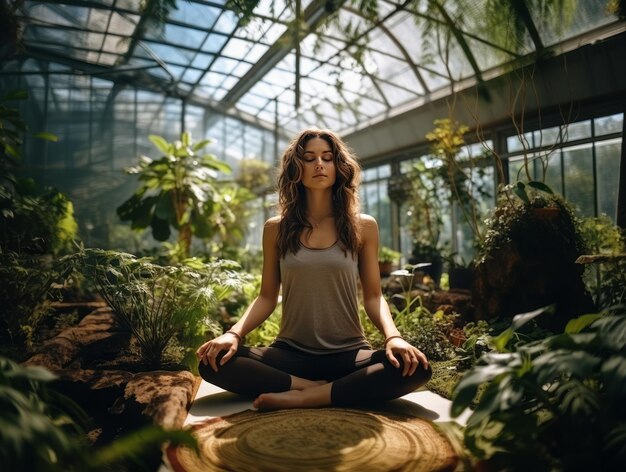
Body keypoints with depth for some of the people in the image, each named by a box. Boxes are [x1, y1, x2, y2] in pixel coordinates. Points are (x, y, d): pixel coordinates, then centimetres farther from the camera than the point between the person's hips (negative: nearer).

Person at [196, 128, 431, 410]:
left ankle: (302, 397, -22)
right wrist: (233, 333, -13)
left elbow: (373, 296, 1)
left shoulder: (363, 226, 2)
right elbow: (266, 297, 5)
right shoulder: (276, 228, 4)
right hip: (290, 353, 1)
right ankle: (316, 387, -17)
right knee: (212, 362, -24)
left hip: (348, 354, 0)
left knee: (415, 367, -29)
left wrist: (393, 336, -18)